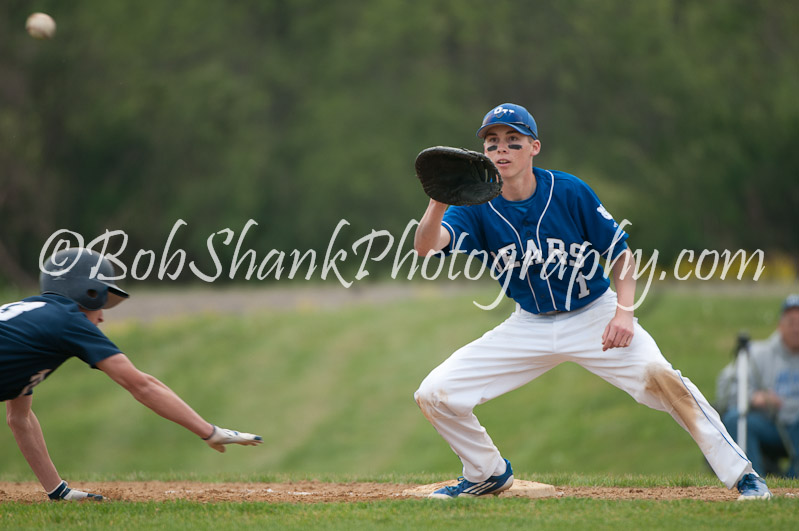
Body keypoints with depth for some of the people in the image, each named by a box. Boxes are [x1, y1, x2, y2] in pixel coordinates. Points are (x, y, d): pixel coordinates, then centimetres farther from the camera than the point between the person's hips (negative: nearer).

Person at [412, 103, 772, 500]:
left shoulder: (571, 192, -15)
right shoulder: (477, 208, -11)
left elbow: (621, 252, -6)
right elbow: (426, 247, -28)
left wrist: (624, 312, -21)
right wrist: (439, 201, -48)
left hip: (593, 315, -3)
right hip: (530, 326, 3)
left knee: (657, 375, -29)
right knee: (434, 395, -6)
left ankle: (741, 475, -20)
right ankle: (489, 474, 20)